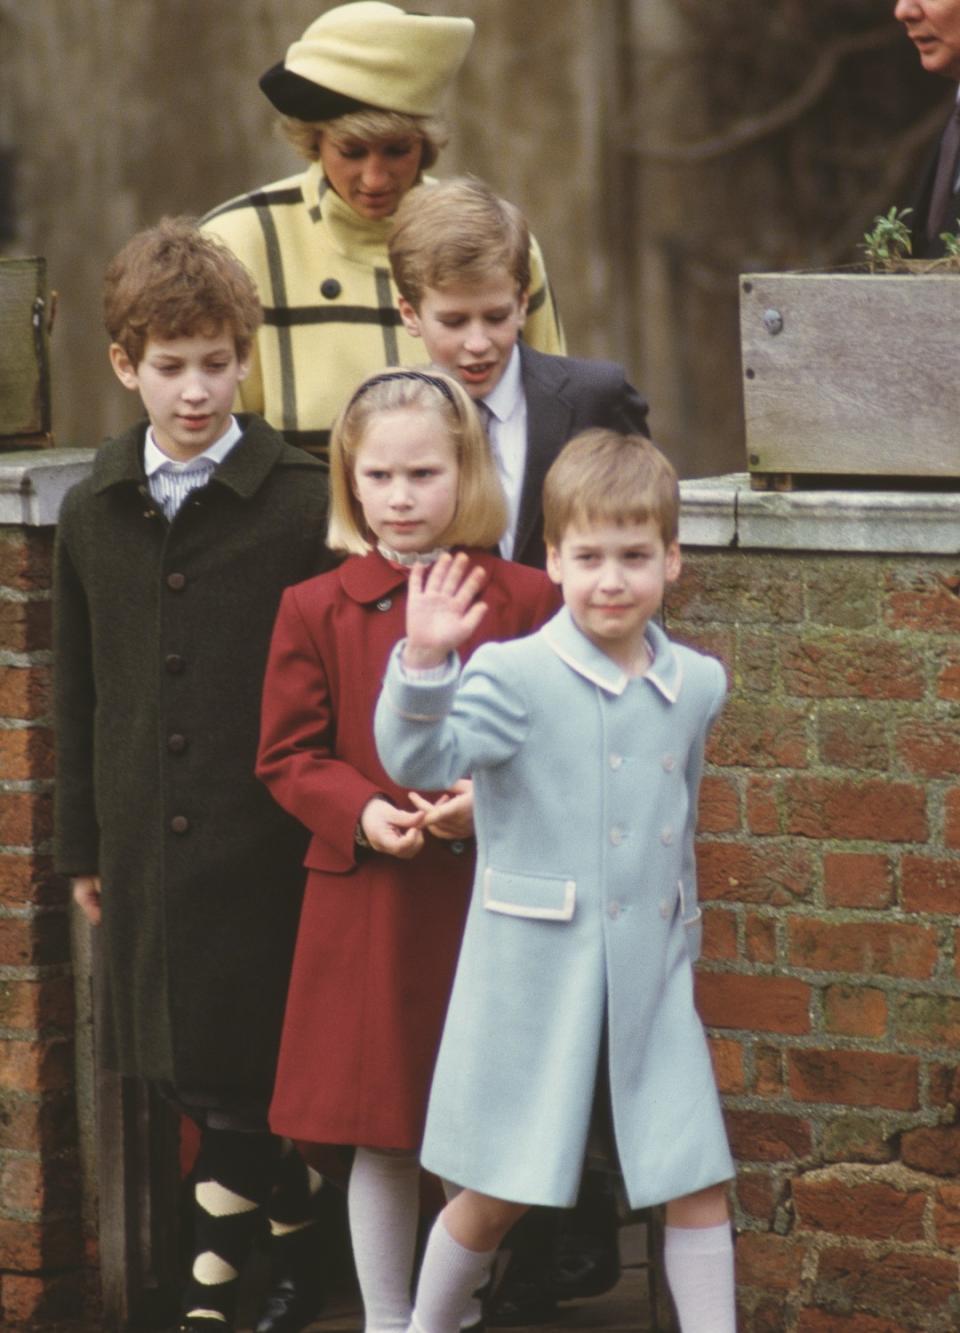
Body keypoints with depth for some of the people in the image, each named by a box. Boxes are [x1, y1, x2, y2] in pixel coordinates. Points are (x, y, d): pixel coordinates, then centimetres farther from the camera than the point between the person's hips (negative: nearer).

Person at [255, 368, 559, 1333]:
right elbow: (287, 756, 4)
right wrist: (362, 813, -14)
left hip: (491, 900, 0)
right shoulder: (315, 610, 2)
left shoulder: (524, 601, 0)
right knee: (381, 1139, 5)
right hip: (367, 909, 0)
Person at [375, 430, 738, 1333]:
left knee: (697, 1181, 2)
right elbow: (422, 758, -28)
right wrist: (425, 666, -44)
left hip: (651, 980, 4)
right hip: (534, 977, -4)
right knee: (494, 1193, 6)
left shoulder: (697, 688, 5)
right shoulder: (512, 675, -12)